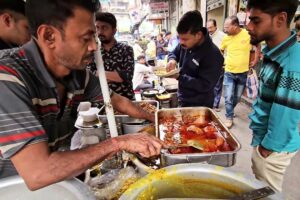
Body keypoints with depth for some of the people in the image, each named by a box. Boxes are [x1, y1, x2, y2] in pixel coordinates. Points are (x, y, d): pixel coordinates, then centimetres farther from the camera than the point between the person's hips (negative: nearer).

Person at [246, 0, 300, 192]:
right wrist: (259, 139, 14)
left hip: (273, 147, -7)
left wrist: (266, 148, -12)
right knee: (259, 187, 26)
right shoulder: (275, 53, 0)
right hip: (263, 137, 7)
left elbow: (284, 118, -26)